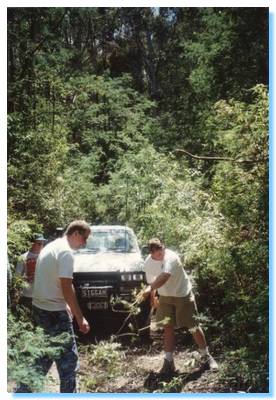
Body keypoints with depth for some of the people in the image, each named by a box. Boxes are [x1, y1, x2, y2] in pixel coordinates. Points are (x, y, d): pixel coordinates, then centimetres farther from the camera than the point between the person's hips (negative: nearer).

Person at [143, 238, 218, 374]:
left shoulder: (171, 257, -28)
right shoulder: (148, 262, -7)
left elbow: (164, 277, -43)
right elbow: (151, 282, 7)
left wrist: (150, 289, -53)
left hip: (183, 295, -4)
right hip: (165, 297, 4)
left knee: (194, 327, -1)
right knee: (168, 328, -1)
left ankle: (207, 357, 17)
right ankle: (169, 362, 9)